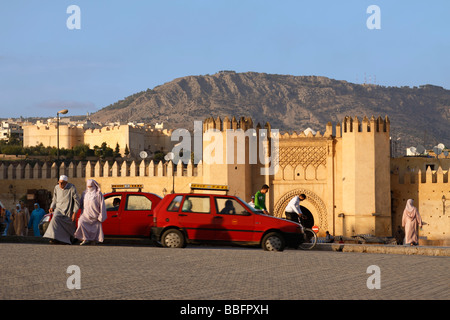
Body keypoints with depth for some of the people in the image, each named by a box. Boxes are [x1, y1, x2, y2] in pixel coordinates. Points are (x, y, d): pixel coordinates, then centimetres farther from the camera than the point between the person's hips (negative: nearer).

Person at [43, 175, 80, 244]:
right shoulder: (56, 188, 1)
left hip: (68, 211, -3)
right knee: (55, 219, -25)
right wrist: (52, 207, -1)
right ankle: (56, 238, -29)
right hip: (59, 209, 3)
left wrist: (75, 212, -15)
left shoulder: (72, 188, -14)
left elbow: (77, 201, -11)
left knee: (70, 225, 8)